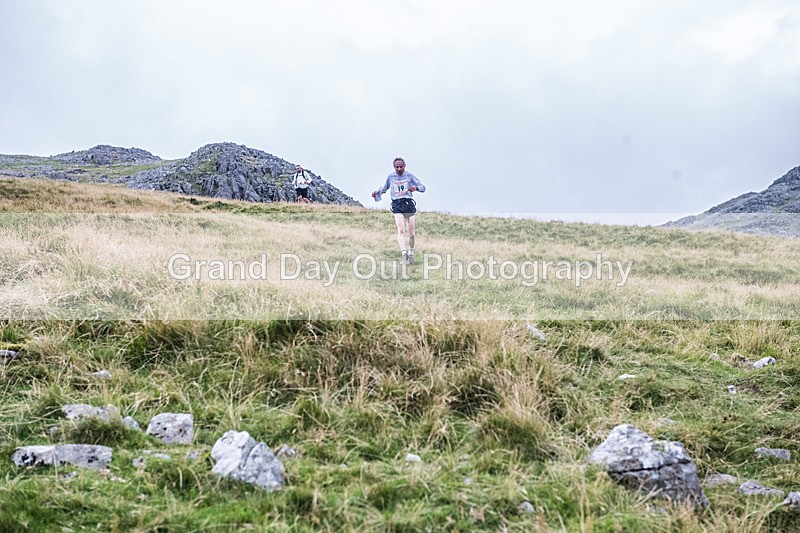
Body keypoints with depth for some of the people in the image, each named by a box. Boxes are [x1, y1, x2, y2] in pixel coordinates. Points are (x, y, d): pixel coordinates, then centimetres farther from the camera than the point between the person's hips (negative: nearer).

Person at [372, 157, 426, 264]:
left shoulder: (409, 176, 6)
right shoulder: (390, 177, 10)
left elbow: (423, 187, 5)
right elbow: (384, 188, 26)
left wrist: (416, 188, -18)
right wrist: (377, 192, 6)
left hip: (408, 203, 0)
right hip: (397, 205, 0)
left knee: (411, 234, 2)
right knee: (401, 230, -21)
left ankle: (411, 253, 22)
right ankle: (403, 252, -31)